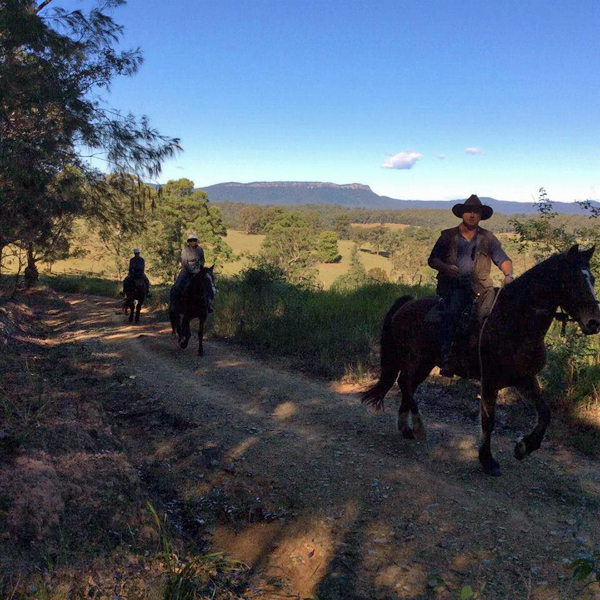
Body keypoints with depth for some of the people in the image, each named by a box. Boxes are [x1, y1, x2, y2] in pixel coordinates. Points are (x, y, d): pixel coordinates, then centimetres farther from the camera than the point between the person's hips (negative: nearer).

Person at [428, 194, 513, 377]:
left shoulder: (488, 238, 15)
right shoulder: (448, 236, 14)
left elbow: (503, 259, 9)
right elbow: (432, 260, 12)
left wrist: (508, 274, -13)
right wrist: (445, 267, -9)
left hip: (480, 288, 2)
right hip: (452, 286, -2)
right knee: (451, 312, -26)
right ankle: (447, 356, -24)